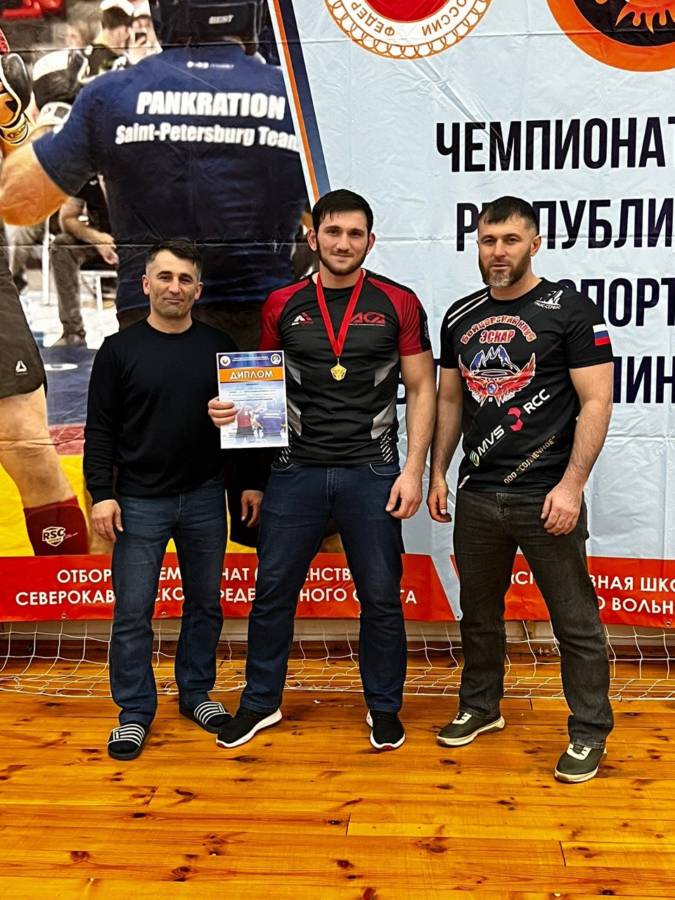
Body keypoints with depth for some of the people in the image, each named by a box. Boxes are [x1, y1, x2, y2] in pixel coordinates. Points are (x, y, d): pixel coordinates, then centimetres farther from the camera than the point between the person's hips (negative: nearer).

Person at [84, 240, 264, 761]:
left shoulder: (220, 347, 5)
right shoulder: (120, 350, -1)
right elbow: (100, 429, -2)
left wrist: (251, 483, 4)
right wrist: (102, 494, -9)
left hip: (205, 500, 2)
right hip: (140, 503, -2)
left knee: (205, 604, 12)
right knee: (133, 612, 2)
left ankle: (197, 693, 30)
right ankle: (135, 711, 17)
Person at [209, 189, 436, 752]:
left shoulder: (397, 304, 0)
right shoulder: (283, 305, 5)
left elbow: (421, 390, 1)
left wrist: (413, 470, -6)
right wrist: (232, 408, -8)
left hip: (371, 472, -1)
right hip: (296, 471, 2)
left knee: (381, 597, 7)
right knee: (273, 592, 9)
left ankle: (384, 707, 28)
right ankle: (261, 702, 29)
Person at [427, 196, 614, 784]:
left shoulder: (570, 309, -6)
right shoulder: (461, 316, 10)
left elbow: (597, 402, -10)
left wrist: (571, 485, -16)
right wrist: (437, 473, 10)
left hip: (547, 496, -5)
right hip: (477, 494, 5)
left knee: (575, 622, 5)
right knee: (478, 613, 18)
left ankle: (590, 732, 22)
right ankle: (481, 707, 37)